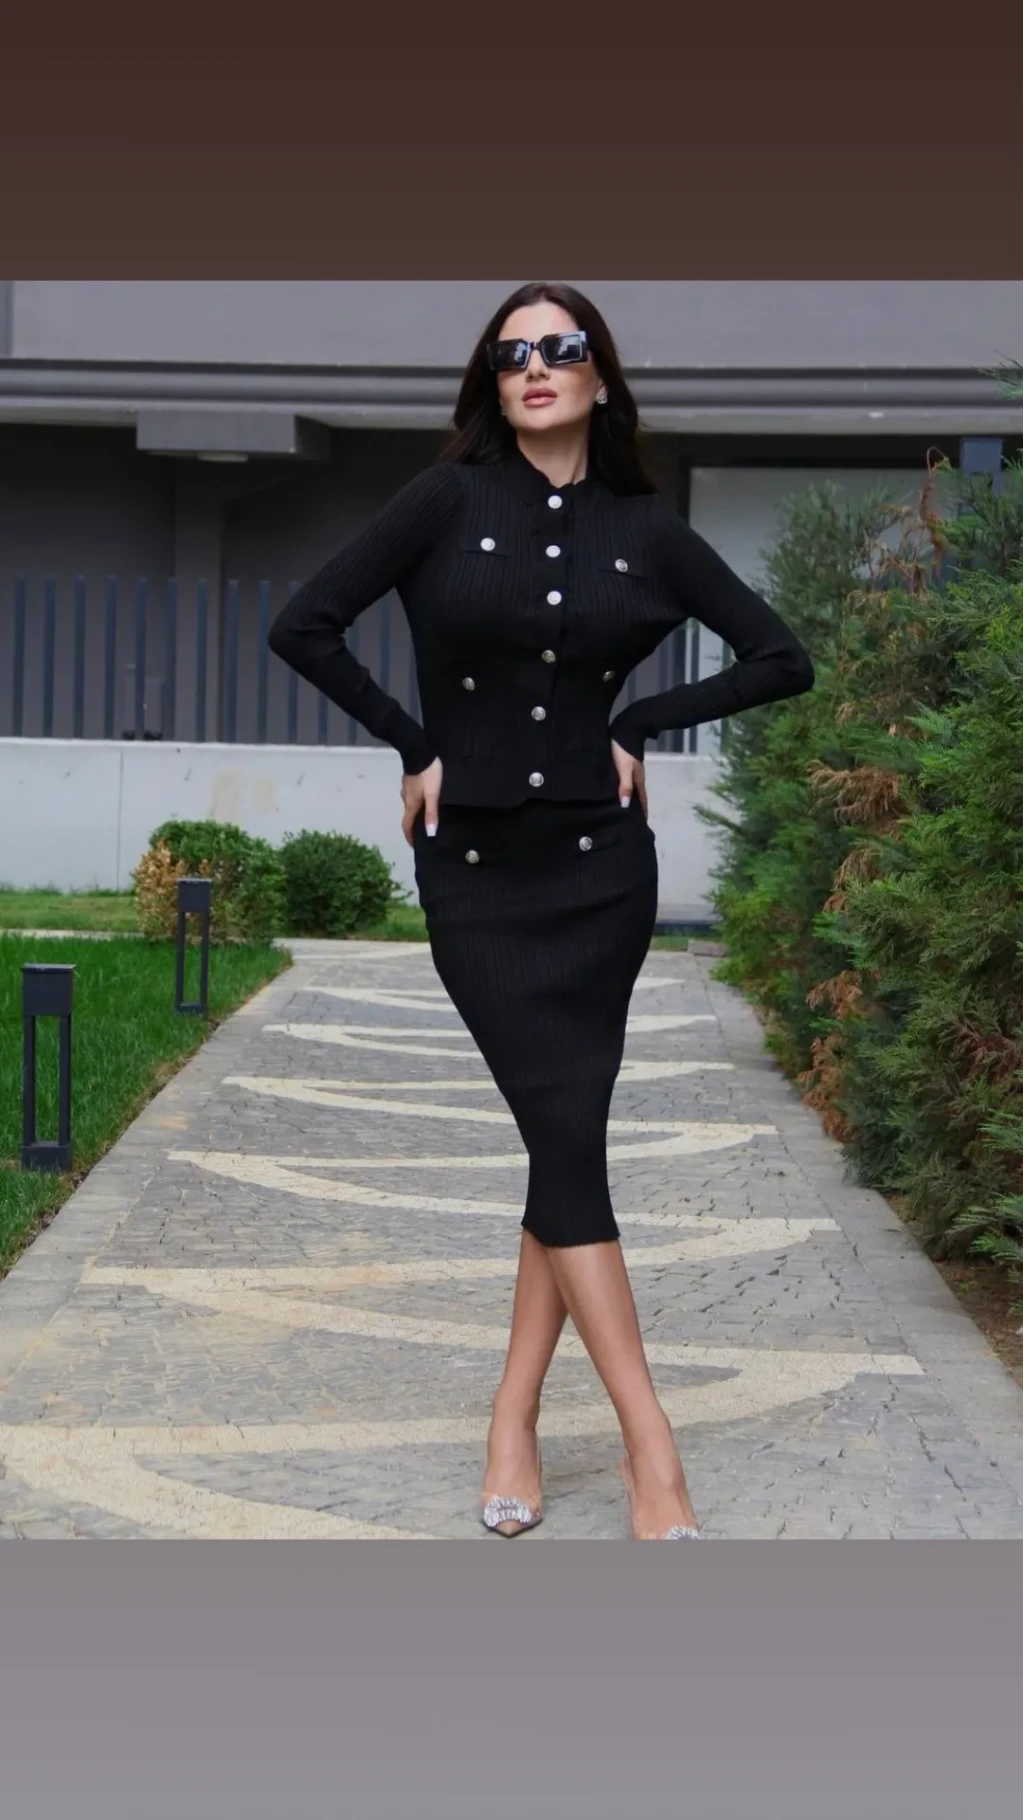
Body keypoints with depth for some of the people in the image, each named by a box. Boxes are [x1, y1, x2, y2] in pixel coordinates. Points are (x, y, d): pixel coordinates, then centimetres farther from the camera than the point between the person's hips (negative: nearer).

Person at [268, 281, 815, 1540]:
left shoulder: (643, 526, 3)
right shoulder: (452, 498, -2)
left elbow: (781, 658, 8)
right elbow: (305, 626, -4)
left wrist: (640, 726, 0)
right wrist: (415, 745, -4)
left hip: (598, 865, 2)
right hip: (474, 869, -2)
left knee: (568, 1141, 1)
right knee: (563, 1139, -6)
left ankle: (515, 1422, 14)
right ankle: (651, 1448, -3)